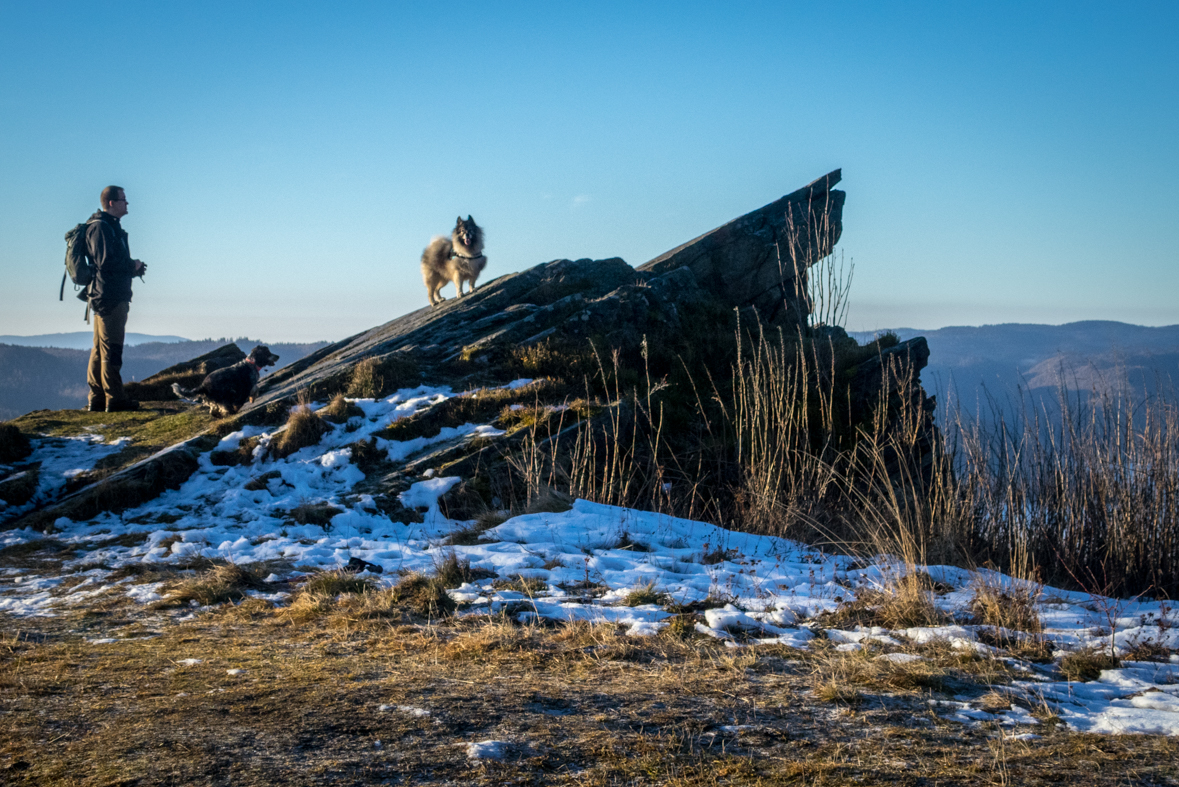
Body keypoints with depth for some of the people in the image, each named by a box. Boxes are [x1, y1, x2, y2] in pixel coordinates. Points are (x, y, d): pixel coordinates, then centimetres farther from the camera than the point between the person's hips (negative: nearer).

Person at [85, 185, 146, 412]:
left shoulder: (112, 227, 21)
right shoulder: (100, 227, -12)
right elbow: (105, 261, -21)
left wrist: (132, 267, 6)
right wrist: (132, 265, -8)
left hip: (115, 297, 11)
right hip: (108, 297, -11)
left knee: (100, 350, 11)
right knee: (110, 349, -8)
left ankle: (97, 400, 16)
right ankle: (114, 399, -7)